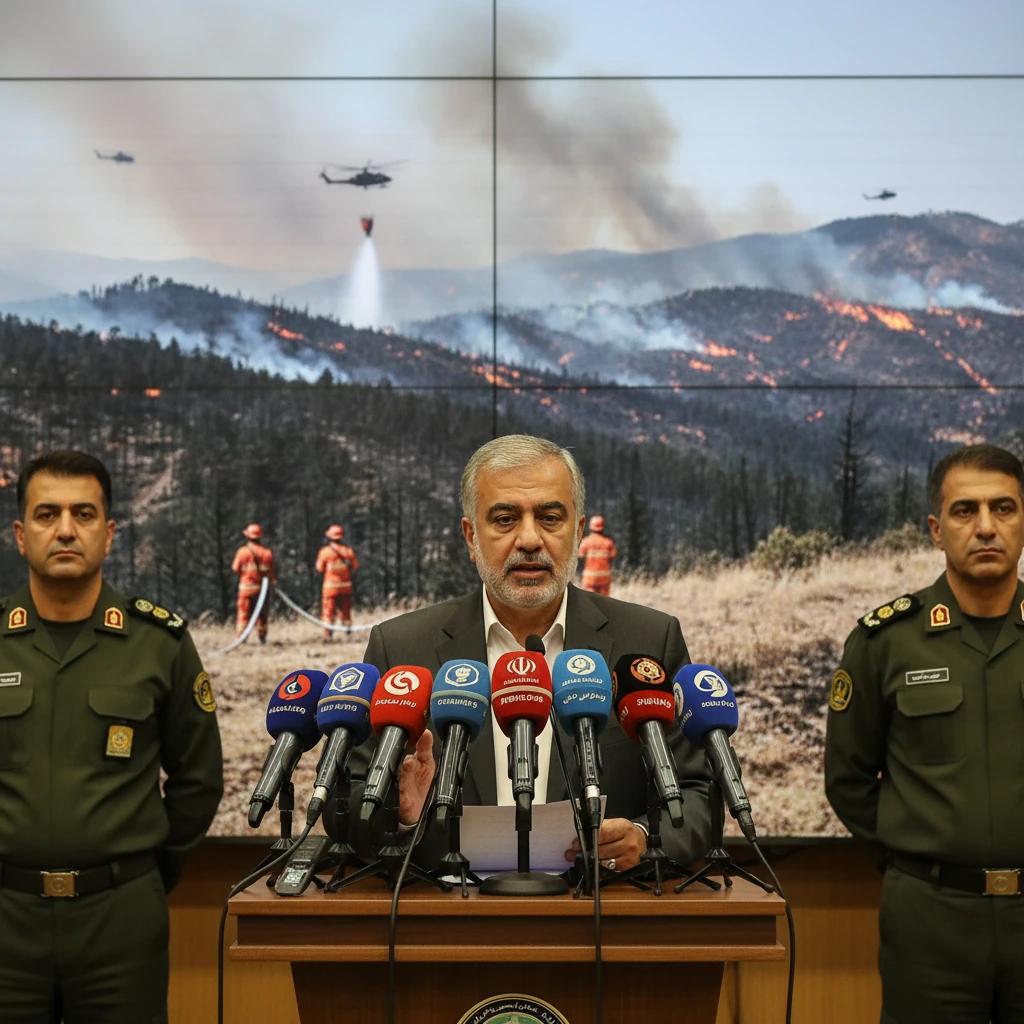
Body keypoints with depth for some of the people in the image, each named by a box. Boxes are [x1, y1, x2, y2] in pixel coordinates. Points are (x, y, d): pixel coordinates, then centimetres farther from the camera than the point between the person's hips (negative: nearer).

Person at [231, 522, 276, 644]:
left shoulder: (243, 551, -6)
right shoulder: (267, 552, -1)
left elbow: (235, 568, -1)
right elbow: (272, 571, -1)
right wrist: (274, 581, 10)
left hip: (246, 587, -2)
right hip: (262, 587, 2)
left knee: (243, 613, 3)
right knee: (262, 613, 11)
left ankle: (240, 637, -2)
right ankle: (262, 637, 12)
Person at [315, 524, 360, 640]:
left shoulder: (325, 551, -9)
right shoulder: (349, 551, 0)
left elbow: (320, 568, -2)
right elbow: (356, 567, 4)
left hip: (330, 586, -3)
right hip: (346, 586, 3)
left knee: (329, 611, 1)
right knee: (346, 611, 13)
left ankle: (327, 635, -3)